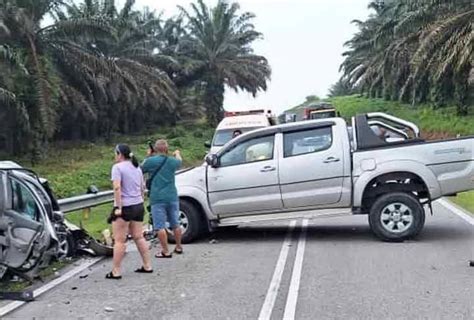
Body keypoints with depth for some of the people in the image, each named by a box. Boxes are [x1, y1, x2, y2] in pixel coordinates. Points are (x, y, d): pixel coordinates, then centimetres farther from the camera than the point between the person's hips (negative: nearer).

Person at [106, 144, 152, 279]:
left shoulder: (117, 167, -10)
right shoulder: (137, 167, 14)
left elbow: (117, 187, -21)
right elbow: (143, 187, 17)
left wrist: (118, 207, -20)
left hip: (125, 207, -7)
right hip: (138, 206, 8)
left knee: (119, 240, -1)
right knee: (139, 237, 15)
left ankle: (116, 272, 3)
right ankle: (147, 266, 19)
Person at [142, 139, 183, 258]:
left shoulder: (150, 161, -8)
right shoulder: (172, 161, 5)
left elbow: (141, 170, 9)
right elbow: (179, 161, 28)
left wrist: (148, 156, 17)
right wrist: (177, 153, 50)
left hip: (157, 198, -4)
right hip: (172, 197, 4)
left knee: (160, 226, 0)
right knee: (175, 224, 17)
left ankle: (165, 251, 0)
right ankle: (178, 247, 28)